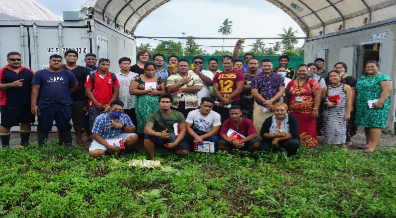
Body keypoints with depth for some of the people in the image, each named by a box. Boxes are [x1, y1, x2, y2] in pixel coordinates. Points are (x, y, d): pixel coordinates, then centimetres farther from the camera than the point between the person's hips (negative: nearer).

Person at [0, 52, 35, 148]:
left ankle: (24, 144, 24)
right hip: (9, 105, -3)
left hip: (27, 104, 3)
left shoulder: (28, 72, 9)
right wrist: (12, 85, -21)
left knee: (26, 122, 10)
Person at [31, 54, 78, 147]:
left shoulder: (67, 74, 9)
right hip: (45, 106, -1)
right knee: (43, 128, 7)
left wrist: (64, 95, 10)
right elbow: (35, 89, 0)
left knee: (65, 127, 9)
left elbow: (75, 87, 16)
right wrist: (33, 104, -8)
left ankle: (69, 146, 19)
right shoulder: (40, 73, 5)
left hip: (64, 106, 1)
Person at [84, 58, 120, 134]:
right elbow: (88, 91, -1)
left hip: (109, 107, 1)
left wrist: (109, 104, -5)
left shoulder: (113, 77, 8)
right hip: (94, 107, -1)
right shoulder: (91, 76, 4)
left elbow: (116, 91, 5)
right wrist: (97, 103, -9)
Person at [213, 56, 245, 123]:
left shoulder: (238, 74, 2)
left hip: (234, 104, -3)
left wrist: (227, 99, -11)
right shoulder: (217, 75, 13)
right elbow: (215, 89, 5)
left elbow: (239, 89, -7)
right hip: (220, 105, 3)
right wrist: (223, 99, -12)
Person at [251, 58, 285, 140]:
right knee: (258, 127, -5)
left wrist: (271, 101, -12)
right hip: (260, 107, 0)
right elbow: (254, 93, -1)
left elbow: (282, 90, 1)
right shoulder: (256, 78, 7)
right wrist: (265, 102, -10)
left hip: (275, 106, 1)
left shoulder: (278, 77, 10)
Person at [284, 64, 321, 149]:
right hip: (294, 113, 4)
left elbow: (317, 96, -7)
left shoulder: (312, 82, -1)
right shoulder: (291, 83, 11)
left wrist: (315, 109, -15)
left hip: (308, 113, -3)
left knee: (310, 131, 0)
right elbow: (287, 97, 15)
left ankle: (311, 148, 8)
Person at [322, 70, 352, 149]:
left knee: (340, 129, -2)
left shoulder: (346, 87, 1)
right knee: (329, 130, 1)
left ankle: (342, 146, 9)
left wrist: (348, 113, -9)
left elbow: (348, 101, -3)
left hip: (341, 113, -2)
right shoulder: (326, 88, 7)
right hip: (328, 113, 2)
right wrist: (327, 103, -10)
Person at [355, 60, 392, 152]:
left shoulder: (383, 77, -3)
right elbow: (357, 90, 21)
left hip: (376, 106, -7)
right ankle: (368, 143, 18)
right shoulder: (362, 78, 18)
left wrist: (380, 102, -23)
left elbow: (387, 89, -14)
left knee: (374, 124, -9)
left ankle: (373, 146, -9)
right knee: (366, 124, 10)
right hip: (363, 106, 7)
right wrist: (356, 103, 12)